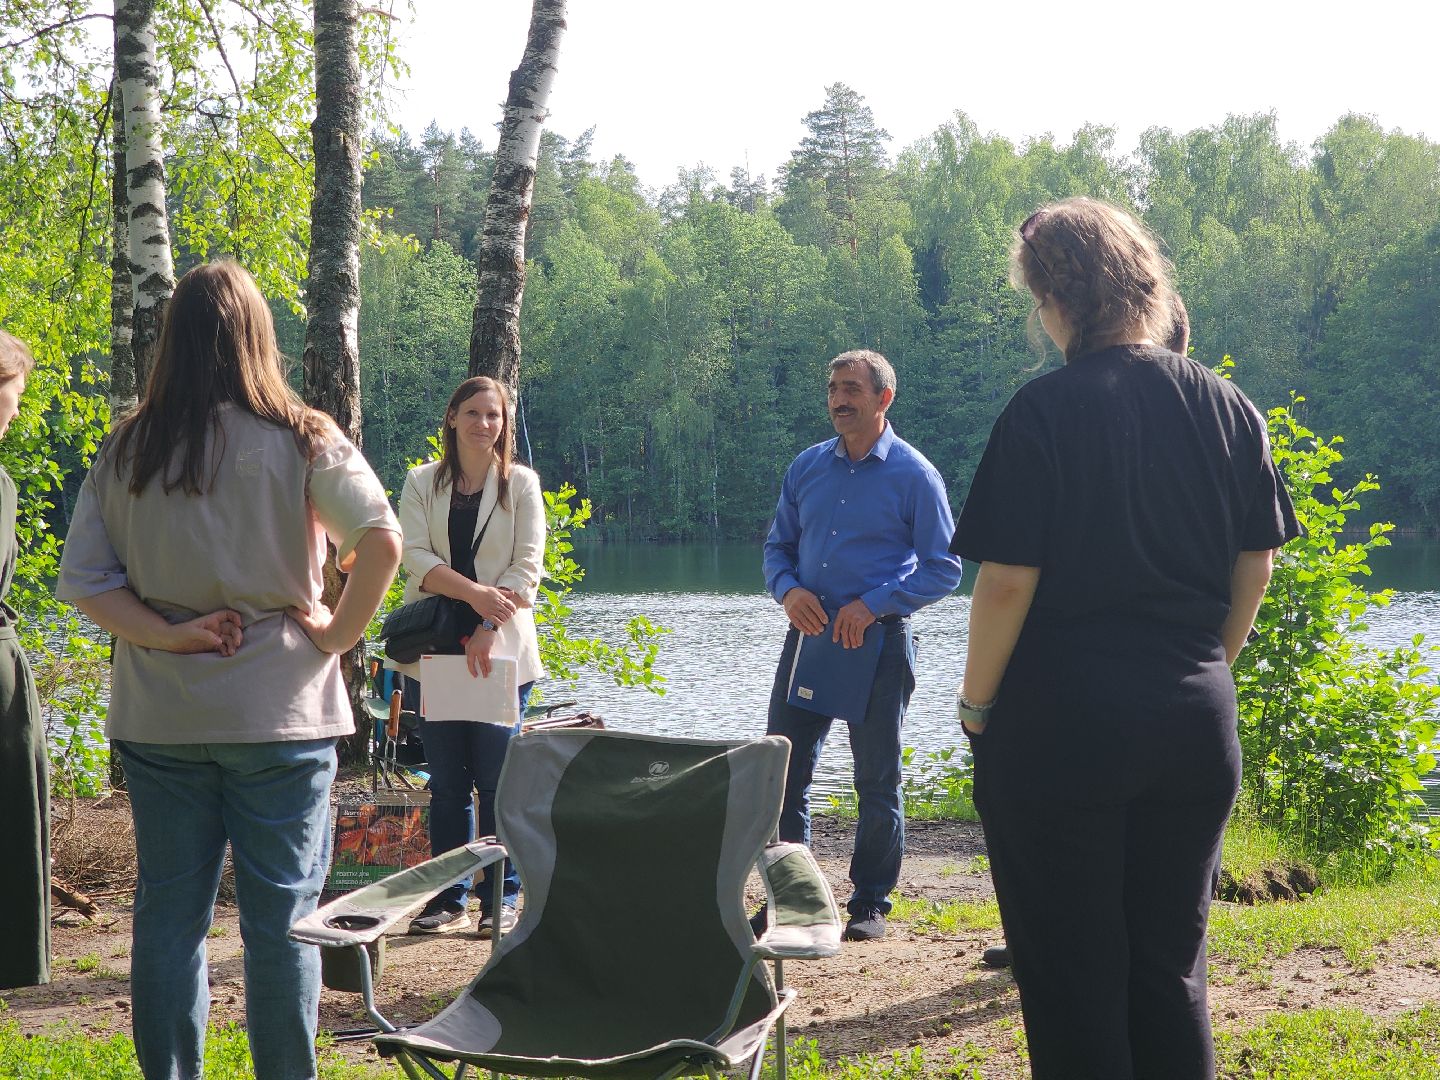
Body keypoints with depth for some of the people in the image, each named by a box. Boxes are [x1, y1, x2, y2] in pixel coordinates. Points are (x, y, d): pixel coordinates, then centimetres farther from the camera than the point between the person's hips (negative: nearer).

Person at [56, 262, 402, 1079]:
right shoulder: (302, 441, -6)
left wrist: (169, 634, -5)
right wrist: (340, 633, -8)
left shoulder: (127, 450, 2)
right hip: (280, 712, -2)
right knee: (282, 914, 5)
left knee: (169, 911, 10)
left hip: (160, 714, 3)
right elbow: (382, 540, -18)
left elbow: (83, 580, -2)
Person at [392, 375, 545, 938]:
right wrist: (475, 593, -19)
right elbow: (414, 556, -4)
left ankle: (500, 899, 7)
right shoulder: (422, 483, 9)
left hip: (501, 650, -1)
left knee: (497, 780, -1)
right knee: (446, 781, 5)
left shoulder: (522, 485, 5)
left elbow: (527, 568, -2)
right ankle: (449, 898, 11)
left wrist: (489, 629, -15)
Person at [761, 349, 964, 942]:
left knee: (877, 779, 4)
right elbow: (777, 546, 15)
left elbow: (944, 569, -6)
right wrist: (788, 591, -6)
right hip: (808, 635, 4)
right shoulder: (806, 467, 9)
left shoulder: (914, 475, -5)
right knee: (782, 773, 3)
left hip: (878, 642, -4)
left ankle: (870, 903, 16)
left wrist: (875, 605, -17)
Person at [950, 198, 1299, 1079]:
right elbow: (1258, 561, 8)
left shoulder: (1045, 412, -13)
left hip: (1062, 722, -5)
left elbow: (1009, 579, -16)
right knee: (1171, 967, 15)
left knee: (1074, 980, 6)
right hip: (1199, 724, 5)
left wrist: (976, 703, -3)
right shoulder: (1229, 408, 2)